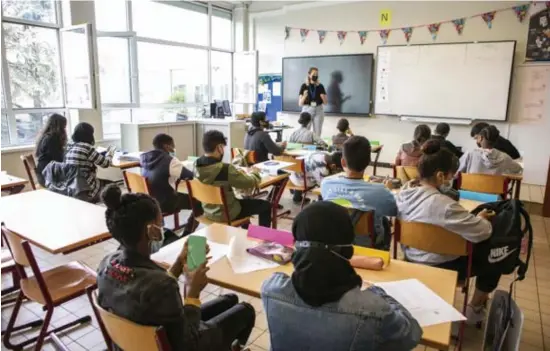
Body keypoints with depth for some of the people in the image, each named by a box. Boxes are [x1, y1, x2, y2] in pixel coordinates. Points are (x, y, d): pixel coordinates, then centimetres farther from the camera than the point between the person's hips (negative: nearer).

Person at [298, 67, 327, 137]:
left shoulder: (320, 86, 6)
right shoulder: (304, 86, -1)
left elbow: (325, 102, 9)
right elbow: (300, 104, -3)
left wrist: (323, 97, -12)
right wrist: (304, 96, -21)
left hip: (318, 111, 2)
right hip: (307, 110, -2)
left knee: (317, 134, 1)